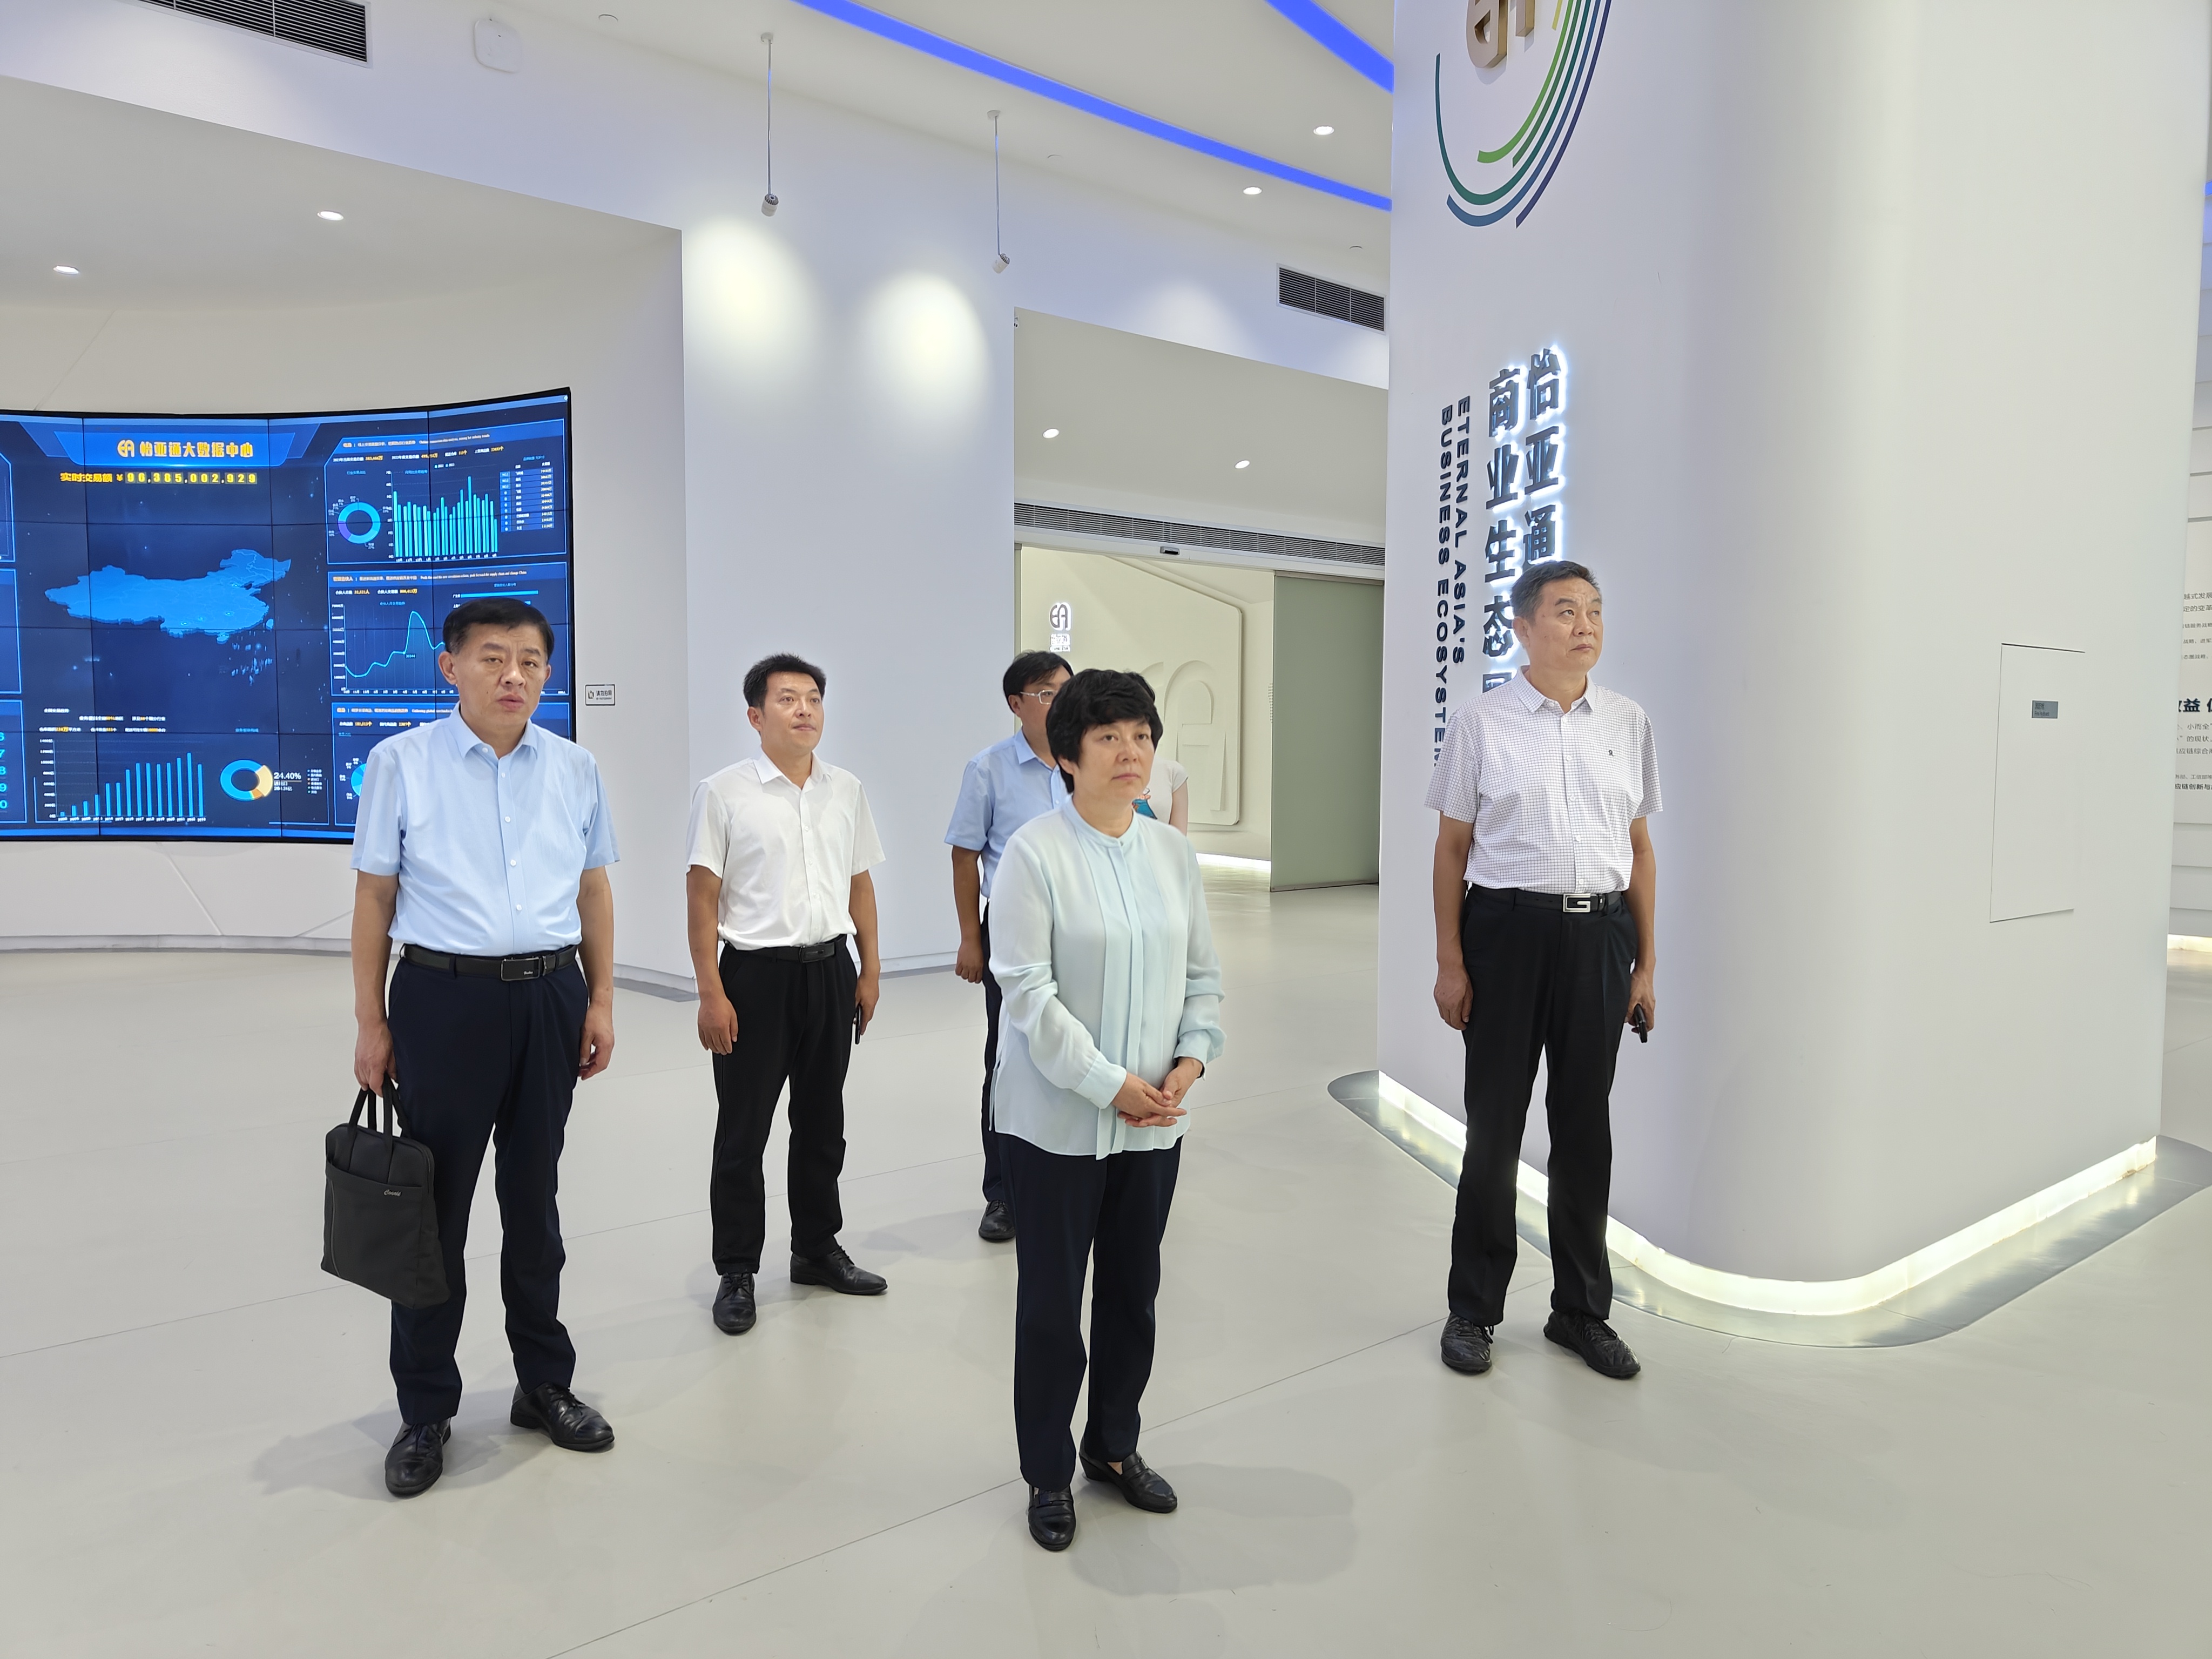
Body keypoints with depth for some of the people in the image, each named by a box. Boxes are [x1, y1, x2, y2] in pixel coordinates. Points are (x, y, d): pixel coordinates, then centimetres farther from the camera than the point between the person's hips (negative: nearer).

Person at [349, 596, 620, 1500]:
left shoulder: (576, 770, 5)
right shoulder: (401, 764, -3)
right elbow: (374, 897, -2)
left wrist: (600, 1001, 5)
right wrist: (371, 1023, -3)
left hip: (550, 998, 3)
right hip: (445, 997, -2)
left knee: (534, 1198, 15)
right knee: (437, 1204, 6)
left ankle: (545, 1384, 31)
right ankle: (425, 1411, 24)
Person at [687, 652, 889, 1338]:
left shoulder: (847, 790, 6)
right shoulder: (724, 792, -8)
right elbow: (701, 895, -9)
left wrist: (869, 971, 9)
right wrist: (712, 994, -13)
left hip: (830, 972, 5)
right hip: (756, 973, -4)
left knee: (823, 1123, 17)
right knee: (742, 1133, 5)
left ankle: (817, 1249, 34)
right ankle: (736, 1272, 21)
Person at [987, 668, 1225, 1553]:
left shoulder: (1173, 850, 5)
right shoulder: (1034, 852, -13)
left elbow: (1202, 970, 10)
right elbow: (1028, 992, -17)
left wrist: (1192, 1056, -6)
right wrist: (1110, 1085, -18)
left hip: (1154, 1119, 5)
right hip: (1058, 1123, -5)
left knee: (1134, 1289, 18)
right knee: (1052, 1299, 9)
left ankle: (1113, 1445, 40)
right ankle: (1048, 1473, 30)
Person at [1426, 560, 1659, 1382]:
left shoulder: (1629, 723, 8)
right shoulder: (1480, 723, -2)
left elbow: (1640, 848, 11)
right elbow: (1452, 848, -1)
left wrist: (1646, 963, 9)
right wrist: (1451, 963, -6)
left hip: (1600, 935, 3)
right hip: (1507, 929, -3)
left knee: (1586, 1125, 13)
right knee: (1494, 1124, 7)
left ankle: (1581, 1309, 32)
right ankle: (1473, 1309, 26)